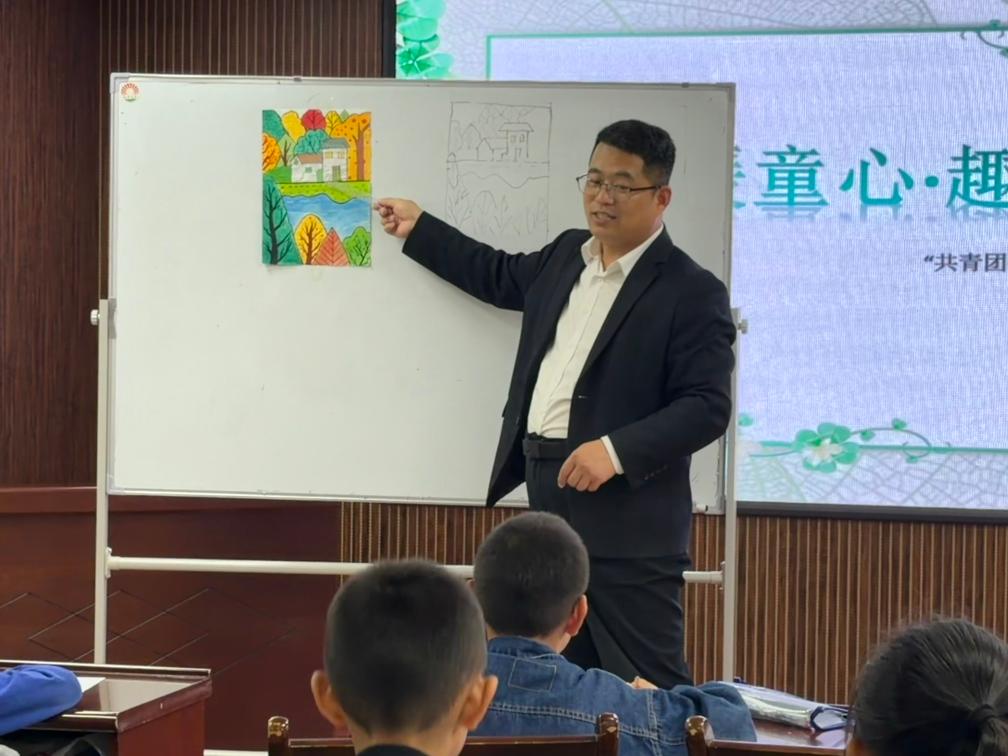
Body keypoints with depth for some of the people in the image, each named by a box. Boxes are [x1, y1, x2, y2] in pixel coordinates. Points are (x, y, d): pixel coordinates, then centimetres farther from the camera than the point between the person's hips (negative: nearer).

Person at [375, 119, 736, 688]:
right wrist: (419, 230, 37)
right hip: (546, 490, 8)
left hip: (627, 507, -8)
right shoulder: (567, 256, 14)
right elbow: (503, 276, 34)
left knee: (648, 682, -7)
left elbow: (707, 406, -16)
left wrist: (617, 450, -26)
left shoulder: (693, 293, -10)